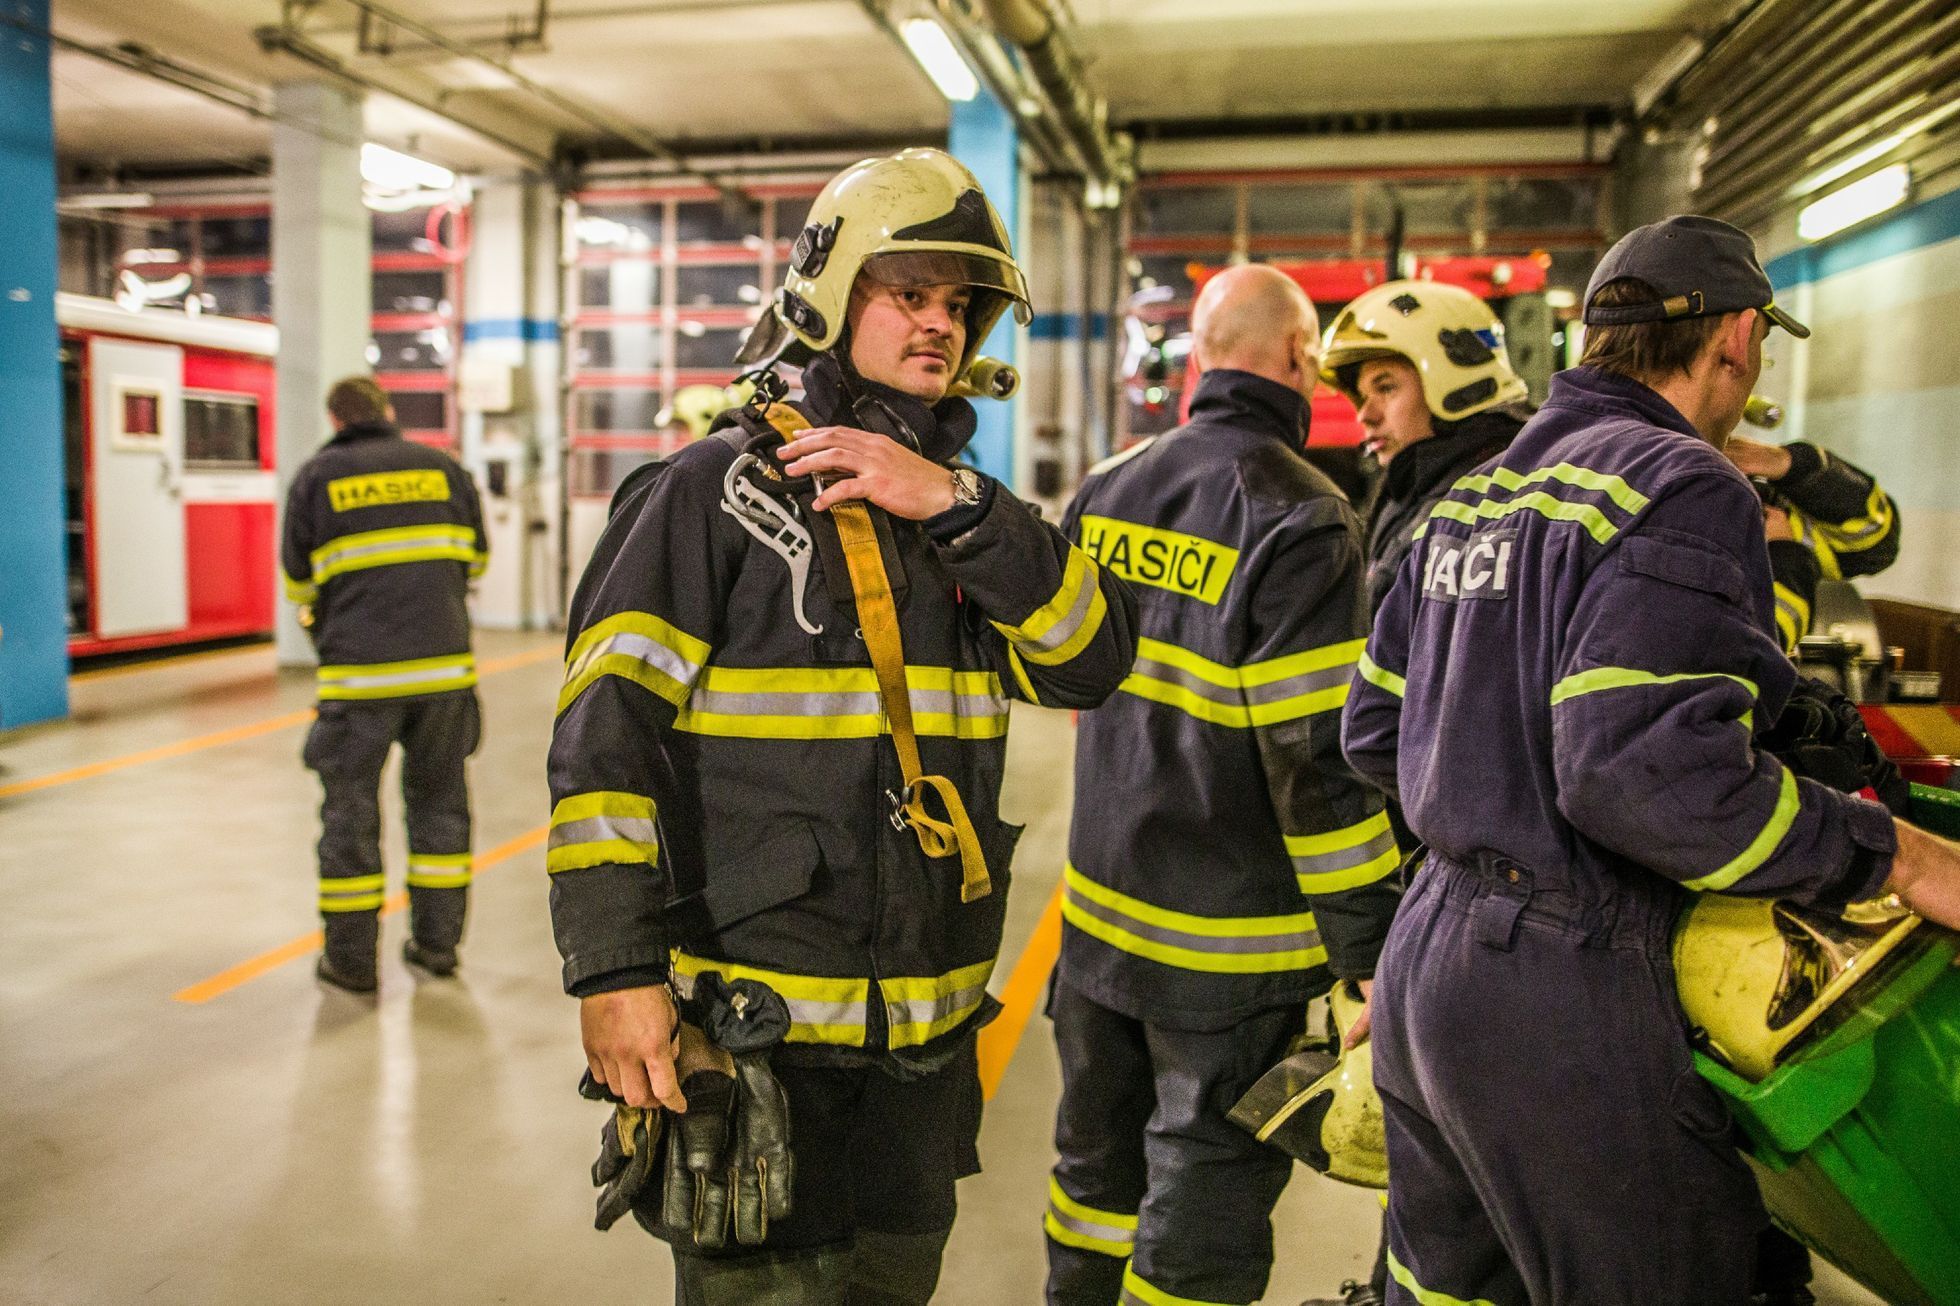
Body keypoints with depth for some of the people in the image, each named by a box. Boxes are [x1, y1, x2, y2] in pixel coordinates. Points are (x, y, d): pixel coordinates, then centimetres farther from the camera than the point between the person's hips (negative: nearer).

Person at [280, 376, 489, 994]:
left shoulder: (316, 477, 4)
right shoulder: (444, 467, 9)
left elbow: (299, 582, 9)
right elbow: (475, 559, 18)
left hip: (359, 669, -2)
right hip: (445, 664, 2)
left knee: (350, 810, 8)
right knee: (439, 800, 14)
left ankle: (351, 959, 14)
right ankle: (437, 943, 20)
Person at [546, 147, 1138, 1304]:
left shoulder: (967, 514, 10)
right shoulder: (717, 491, -8)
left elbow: (1094, 660, -4)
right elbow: (606, 733, -14)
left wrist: (956, 507, -16)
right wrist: (617, 970, -20)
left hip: (926, 1040, 6)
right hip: (753, 1032, -6)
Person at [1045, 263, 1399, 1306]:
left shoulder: (1105, 489, 3)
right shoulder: (1300, 519, -18)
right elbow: (1319, 758, -20)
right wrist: (1370, 954, -12)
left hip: (1098, 907, 7)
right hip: (1226, 946, -6)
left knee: (1098, 1162, 23)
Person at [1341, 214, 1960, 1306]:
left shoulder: (1471, 497, 13)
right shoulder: (1685, 490, -13)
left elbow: (1377, 729, 15)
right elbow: (1644, 774, -25)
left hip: (1424, 958, 9)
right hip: (1562, 993, -9)